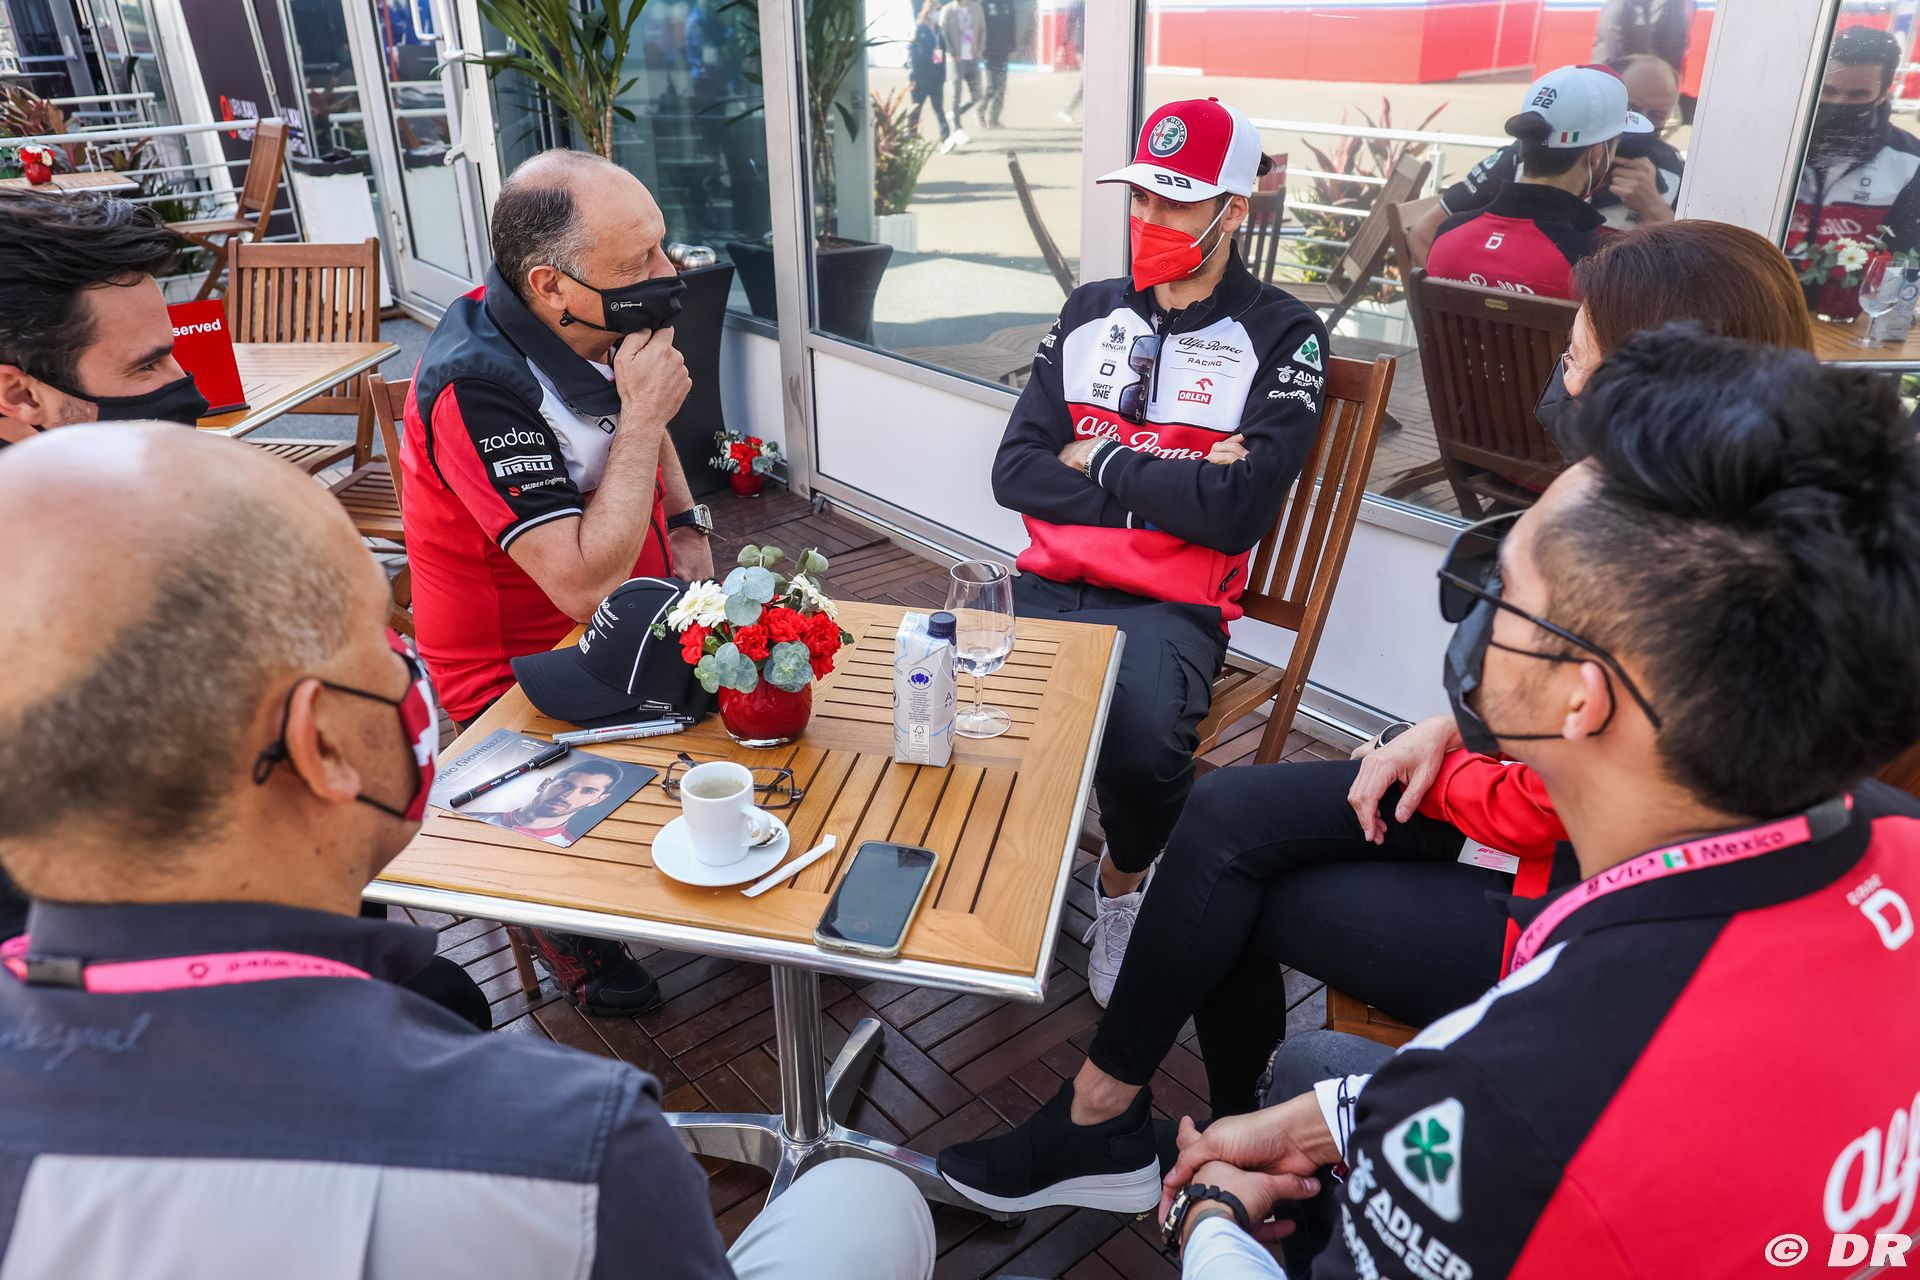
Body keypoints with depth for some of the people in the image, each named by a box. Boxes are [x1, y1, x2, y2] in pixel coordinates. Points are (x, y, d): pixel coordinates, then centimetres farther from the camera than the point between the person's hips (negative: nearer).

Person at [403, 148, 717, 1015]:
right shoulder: (475, 385, -31)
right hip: (531, 681, -7)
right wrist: (641, 415, -29)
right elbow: (586, 586, -35)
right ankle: (581, 944, 11)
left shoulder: (594, 323, -6)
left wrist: (687, 523, 1)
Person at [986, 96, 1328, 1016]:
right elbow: (1016, 473, 2)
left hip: (1172, 607, -3)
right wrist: (1173, 478, -7)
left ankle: (1123, 882, 5)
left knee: (1142, 750, -32)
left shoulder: (1281, 337, 0)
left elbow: (1238, 510, -14)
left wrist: (1102, 462, -5)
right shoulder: (1090, 314, 14)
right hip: (1050, 585, 4)